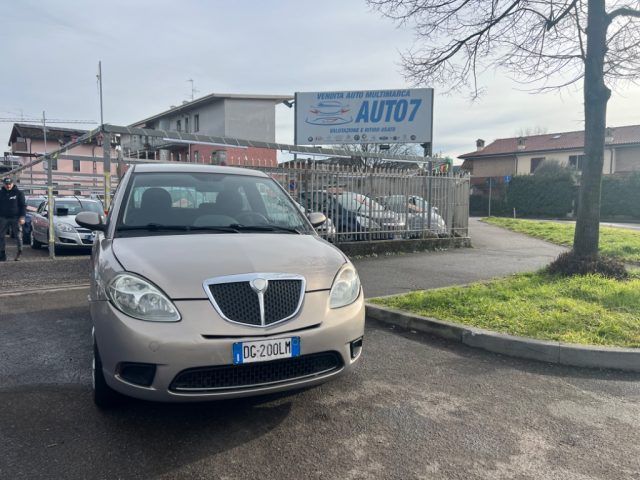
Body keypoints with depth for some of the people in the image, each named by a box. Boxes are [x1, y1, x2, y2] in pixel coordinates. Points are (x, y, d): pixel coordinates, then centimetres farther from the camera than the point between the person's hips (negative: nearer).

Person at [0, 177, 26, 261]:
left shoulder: (18, 193, 1)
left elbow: (23, 205, 0)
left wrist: (22, 217, -9)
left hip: (15, 218, -3)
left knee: (18, 235, -2)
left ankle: (20, 251, 15)